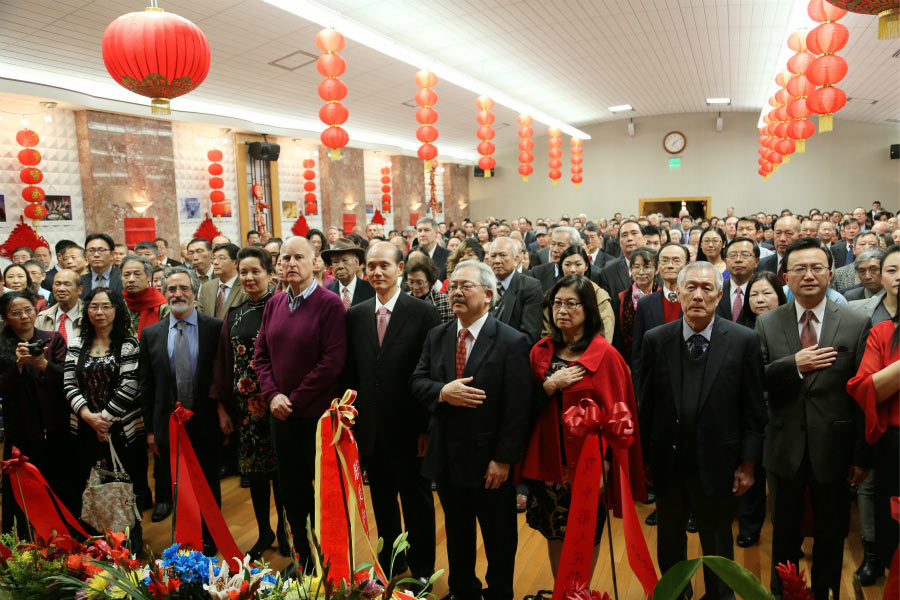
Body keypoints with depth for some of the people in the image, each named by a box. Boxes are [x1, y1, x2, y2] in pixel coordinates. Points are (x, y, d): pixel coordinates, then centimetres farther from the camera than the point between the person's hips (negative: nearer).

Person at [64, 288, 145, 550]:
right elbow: (69, 384, 3)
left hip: (122, 429, -3)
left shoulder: (129, 344, -5)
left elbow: (129, 387, -11)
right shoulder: (76, 344, 8)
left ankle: (132, 537, 19)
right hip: (85, 428, 3)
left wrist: (105, 417, -12)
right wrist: (89, 416, -9)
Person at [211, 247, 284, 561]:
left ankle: (284, 530, 25)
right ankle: (264, 532, 29)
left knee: (280, 467, 6)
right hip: (244, 404, 4)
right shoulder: (234, 315, 8)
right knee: (253, 469, 12)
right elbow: (223, 363, 10)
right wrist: (222, 408, 7)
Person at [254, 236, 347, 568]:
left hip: (318, 414, -6)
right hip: (281, 413, 6)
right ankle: (304, 561, 35)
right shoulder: (274, 304, 6)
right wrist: (273, 395, -6)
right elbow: (261, 354, 9)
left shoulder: (330, 304, -12)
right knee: (292, 491, 17)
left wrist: (294, 399, -14)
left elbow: (333, 361, -17)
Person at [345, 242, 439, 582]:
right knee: (381, 500, 18)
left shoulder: (424, 313, -10)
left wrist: (427, 427, -11)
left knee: (417, 500, 14)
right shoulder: (355, 315, 3)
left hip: (409, 429, -3)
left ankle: (421, 568, 33)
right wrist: (352, 419, 4)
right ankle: (389, 562, 39)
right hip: (370, 428, 4)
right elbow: (350, 373, 7)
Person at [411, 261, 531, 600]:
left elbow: (517, 408, -16)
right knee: (457, 533, 23)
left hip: (490, 462, -4)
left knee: (499, 537, 15)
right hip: (447, 458, 5)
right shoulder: (436, 336, 4)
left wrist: (503, 459, -18)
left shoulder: (512, 342, -14)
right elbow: (417, 382, 1)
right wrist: (442, 392, -21)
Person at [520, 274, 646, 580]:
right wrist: (549, 385, -15)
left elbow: (615, 413, -8)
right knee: (554, 532, 13)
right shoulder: (540, 351, 2)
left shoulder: (606, 355, -10)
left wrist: (605, 464, -13)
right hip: (549, 459, 3)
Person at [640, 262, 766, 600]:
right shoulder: (655, 340, -5)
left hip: (716, 467, -1)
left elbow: (754, 410, -5)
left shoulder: (744, 341, -9)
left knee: (718, 547, 19)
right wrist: (643, 459, 1)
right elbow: (646, 406, -2)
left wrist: (747, 464, -5)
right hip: (667, 466, 2)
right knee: (669, 545, 22)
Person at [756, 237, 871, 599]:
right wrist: (793, 364, -24)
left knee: (831, 535, 17)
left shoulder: (856, 324, -5)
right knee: (784, 532, 18)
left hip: (833, 447, 0)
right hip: (785, 446, 1)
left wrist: (862, 456, -5)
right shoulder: (767, 324, -2)